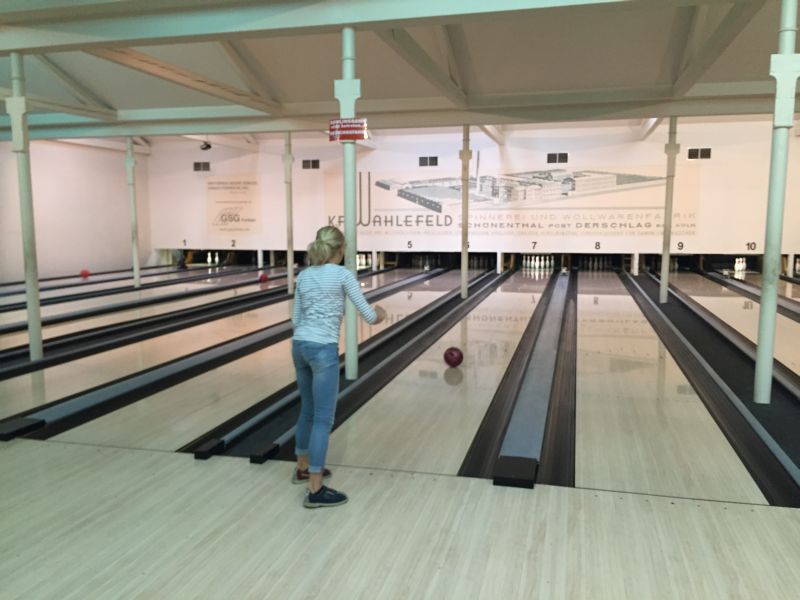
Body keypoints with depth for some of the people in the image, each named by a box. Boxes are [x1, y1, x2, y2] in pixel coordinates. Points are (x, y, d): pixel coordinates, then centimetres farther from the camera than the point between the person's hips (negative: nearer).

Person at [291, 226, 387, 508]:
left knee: (308, 410, 22)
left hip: (299, 346, 7)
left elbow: (295, 319, 13)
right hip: (323, 350, -7)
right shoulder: (343, 275, -7)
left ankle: (303, 468, 37)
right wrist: (380, 314, 17)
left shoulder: (303, 276, 10)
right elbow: (368, 316, -5)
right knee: (323, 418, -1)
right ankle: (315, 490, 2)